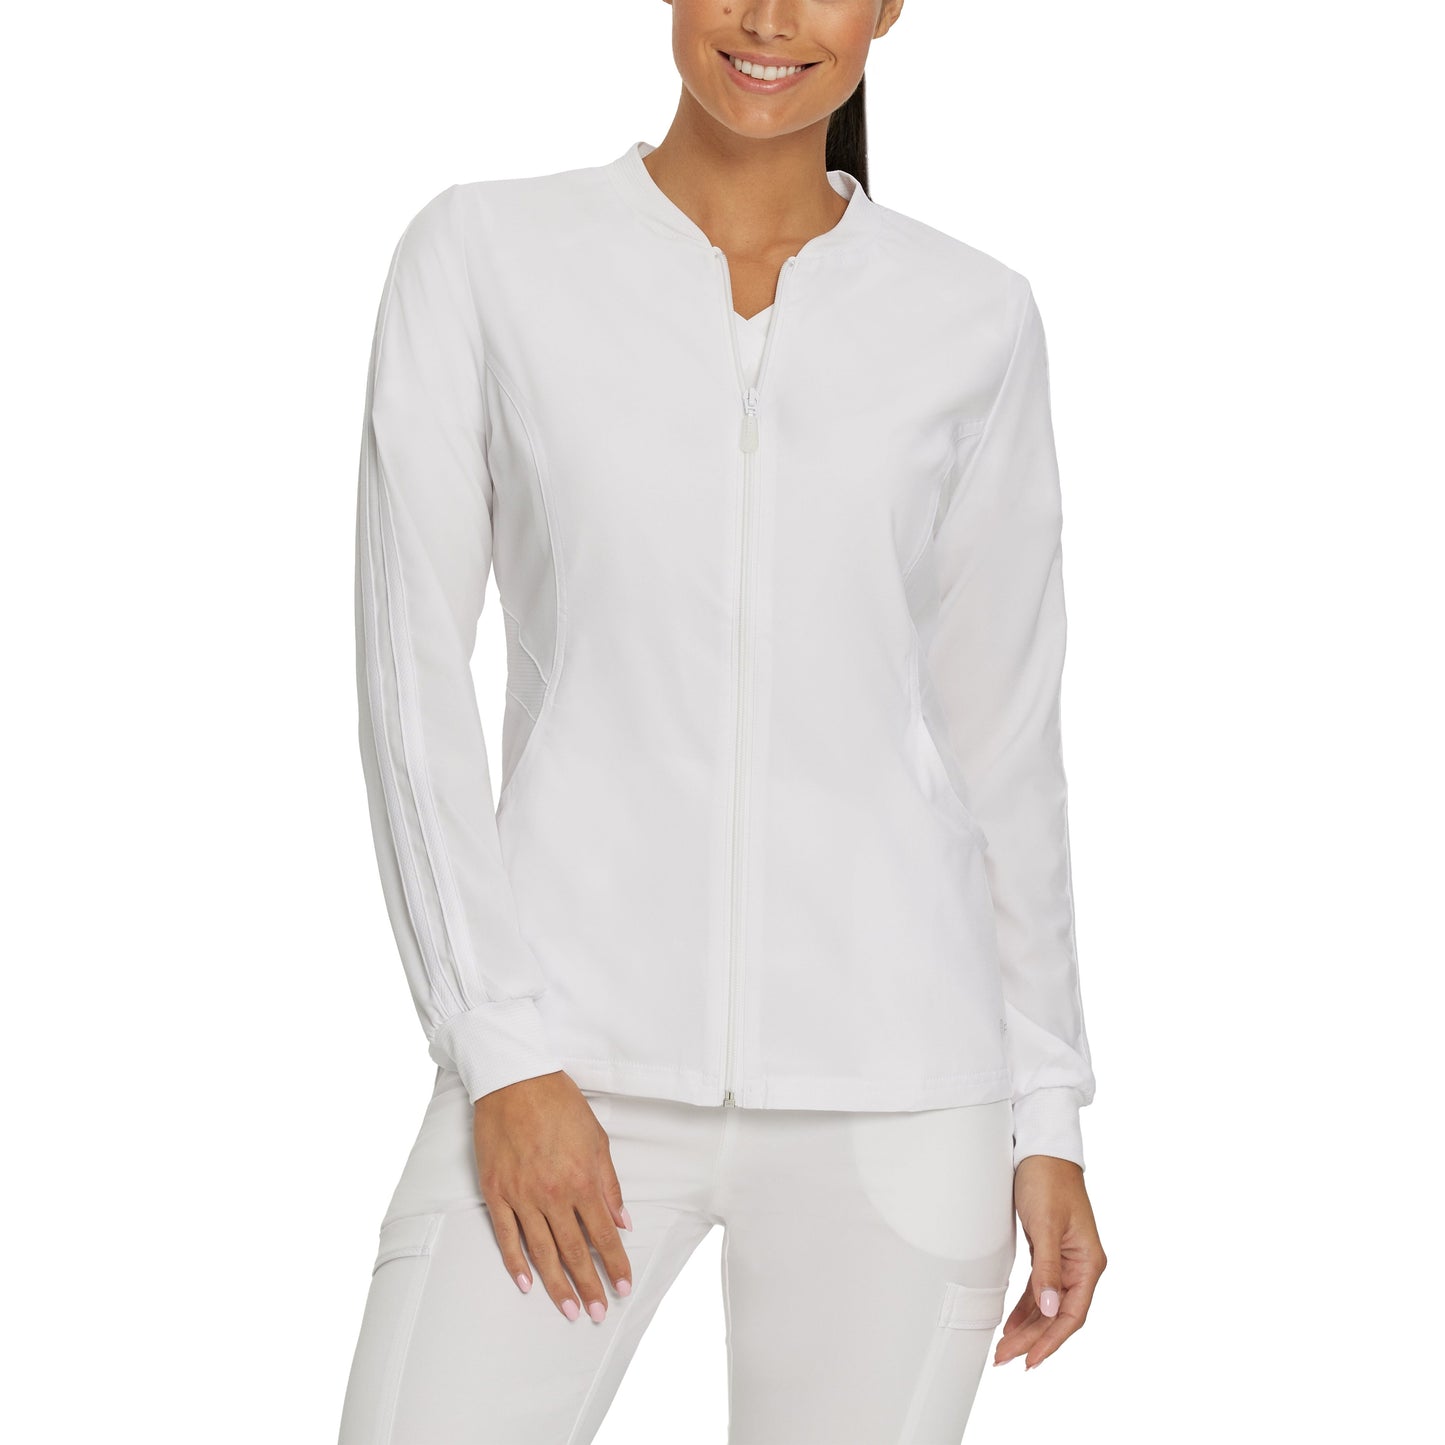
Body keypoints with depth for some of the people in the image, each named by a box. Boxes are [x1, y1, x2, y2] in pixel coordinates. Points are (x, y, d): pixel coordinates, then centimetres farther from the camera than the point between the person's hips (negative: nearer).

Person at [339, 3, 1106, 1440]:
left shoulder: (974, 323, 5)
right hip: (571, 1062, -1)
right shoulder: (483, 255, 1)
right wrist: (501, 1055, -9)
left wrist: (1048, 1119, 9)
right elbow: (411, 675, -2)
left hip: (888, 1095, 1)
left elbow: (1001, 739, 10)